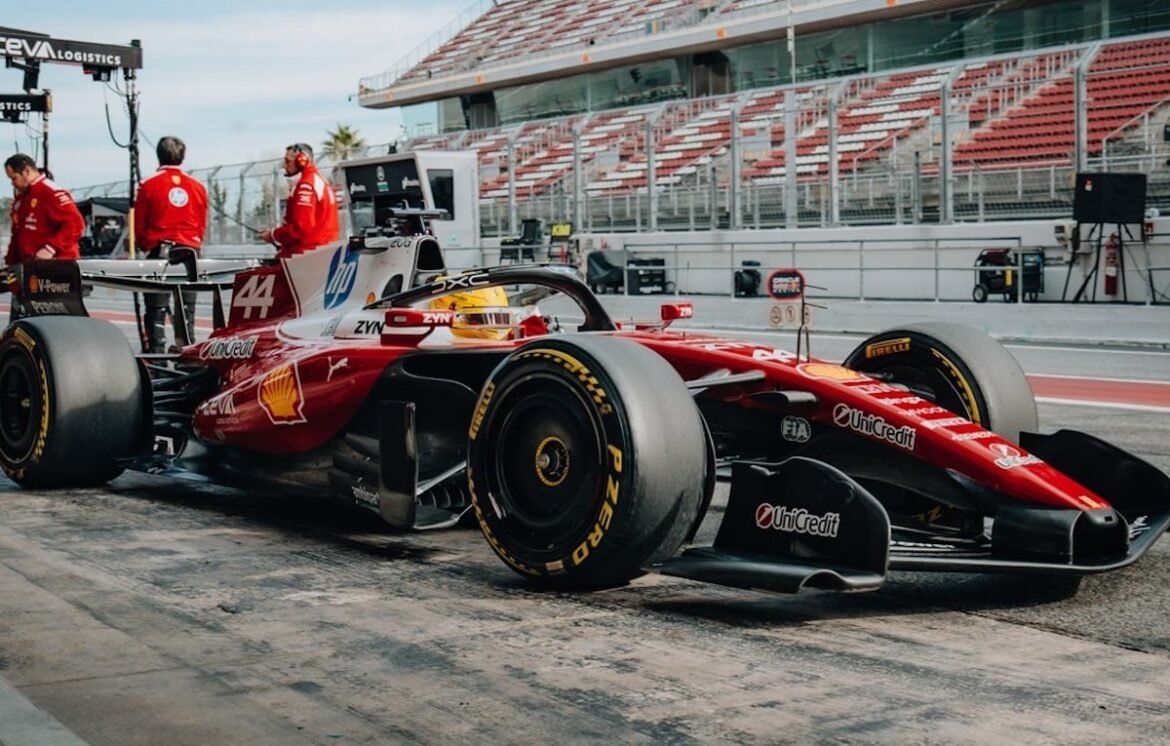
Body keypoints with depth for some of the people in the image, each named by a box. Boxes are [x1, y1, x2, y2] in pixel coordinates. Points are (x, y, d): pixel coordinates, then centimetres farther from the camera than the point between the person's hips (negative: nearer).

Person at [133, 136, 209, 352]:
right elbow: (202, 225, 8)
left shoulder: (149, 185, -4)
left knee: (156, 312, 2)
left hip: (159, 253, -3)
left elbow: (139, 225, 1)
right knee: (187, 312, 9)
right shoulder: (197, 186, 3)